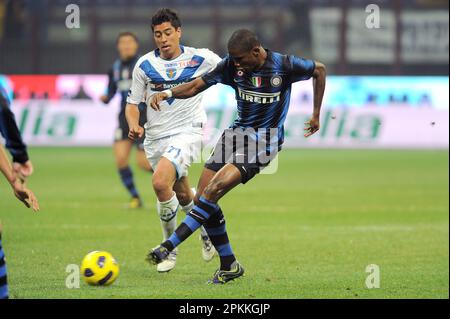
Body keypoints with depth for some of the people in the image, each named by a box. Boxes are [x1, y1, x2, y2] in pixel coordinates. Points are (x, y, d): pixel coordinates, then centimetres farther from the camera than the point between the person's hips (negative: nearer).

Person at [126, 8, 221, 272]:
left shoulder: (200, 59, -3)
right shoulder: (145, 65, 1)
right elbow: (133, 103, 6)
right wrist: (134, 125, -13)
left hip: (187, 132, -4)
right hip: (156, 138, 4)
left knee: (160, 182, -25)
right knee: (182, 195, 13)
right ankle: (207, 227, 44)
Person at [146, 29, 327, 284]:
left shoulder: (284, 65, -12)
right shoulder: (231, 65, -4)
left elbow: (319, 70, 5)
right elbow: (196, 86, -3)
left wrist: (316, 114, 8)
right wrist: (169, 93, -22)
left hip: (264, 140, -6)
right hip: (236, 133, 6)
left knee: (214, 190, -23)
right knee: (202, 198, -3)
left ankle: (169, 247, -21)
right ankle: (229, 265, 10)